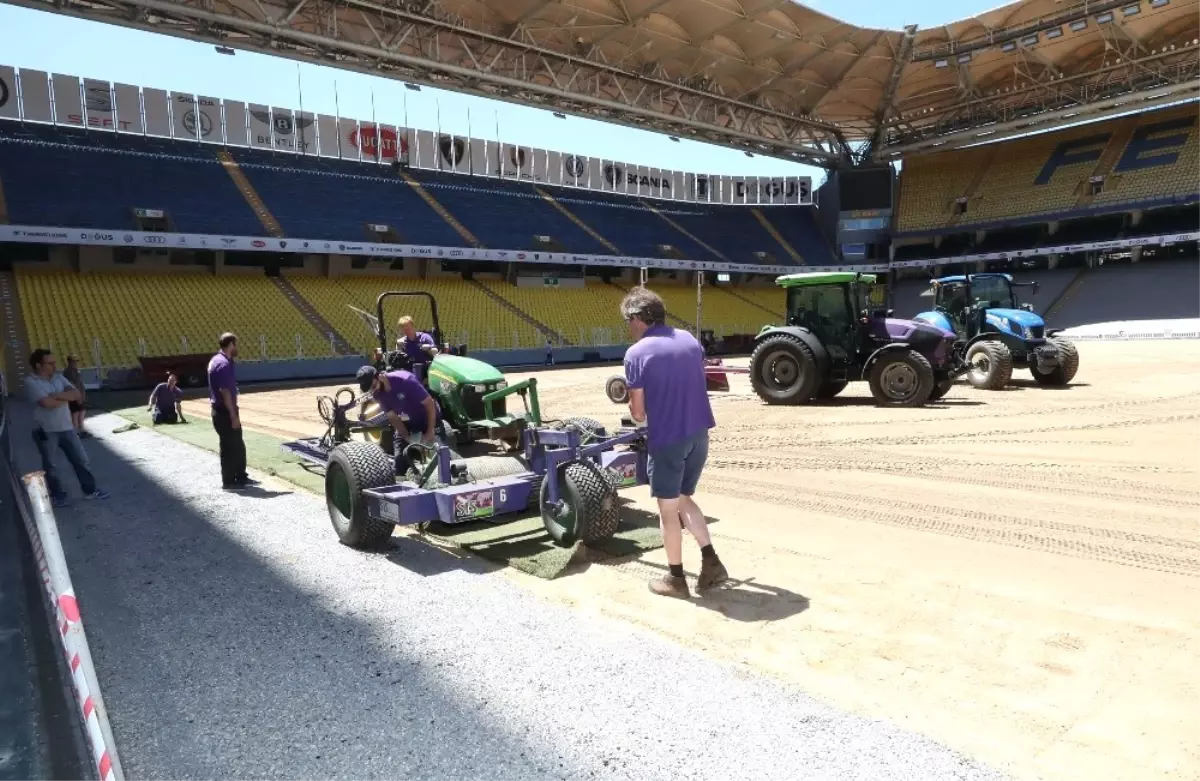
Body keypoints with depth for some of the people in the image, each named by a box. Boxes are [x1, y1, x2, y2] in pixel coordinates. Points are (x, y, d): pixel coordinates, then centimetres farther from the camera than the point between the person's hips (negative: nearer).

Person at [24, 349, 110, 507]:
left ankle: (91, 490, 19)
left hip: (66, 427, 5)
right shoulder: (31, 382, -12)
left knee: (81, 459, 8)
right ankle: (57, 495, 22)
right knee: (50, 465, 9)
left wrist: (57, 395, -17)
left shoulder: (59, 377, 7)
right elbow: (48, 403, -24)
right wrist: (67, 397, -8)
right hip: (45, 431, -5)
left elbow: (77, 394, -2)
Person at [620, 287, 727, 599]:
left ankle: (676, 578, 20)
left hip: (667, 439, -6)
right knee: (683, 498, 23)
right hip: (699, 434, 6)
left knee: (668, 508, 9)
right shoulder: (690, 339, 8)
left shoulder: (637, 353, -11)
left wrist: (643, 420, 14)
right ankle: (711, 563, 20)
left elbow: (638, 413, -8)